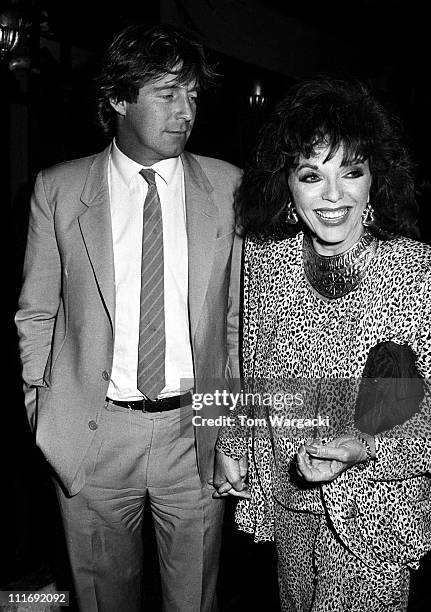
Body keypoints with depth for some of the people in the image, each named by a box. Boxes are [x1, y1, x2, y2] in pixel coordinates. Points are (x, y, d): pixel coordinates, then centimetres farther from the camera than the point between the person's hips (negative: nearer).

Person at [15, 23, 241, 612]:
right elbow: (36, 313, 5)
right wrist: (38, 399, 2)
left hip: (196, 431, 1)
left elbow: (241, 312, 3)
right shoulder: (58, 189, -1)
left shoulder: (228, 187, -1)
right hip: (91, 431, 0)